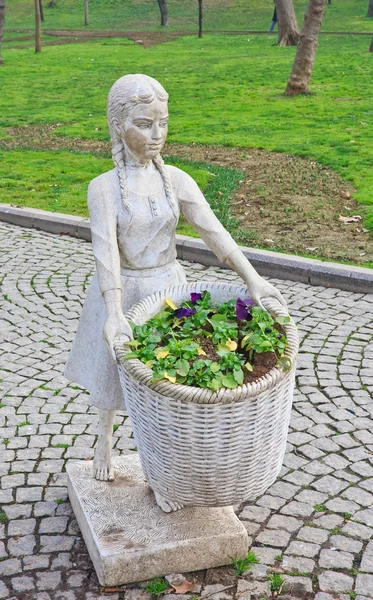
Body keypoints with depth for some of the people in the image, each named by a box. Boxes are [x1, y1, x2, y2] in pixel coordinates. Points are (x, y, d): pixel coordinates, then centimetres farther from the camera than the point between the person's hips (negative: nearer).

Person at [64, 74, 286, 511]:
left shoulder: (177, 181, -8)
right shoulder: (104, 187, -15)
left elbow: (214, 232, -17)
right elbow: (105, 249, -28)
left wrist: (253, 279, -31)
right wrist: (114, 312, -42)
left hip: (167, 289, 2)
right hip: (123, 293, -1)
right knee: (114, 374, 19)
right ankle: (104, 440, 49)